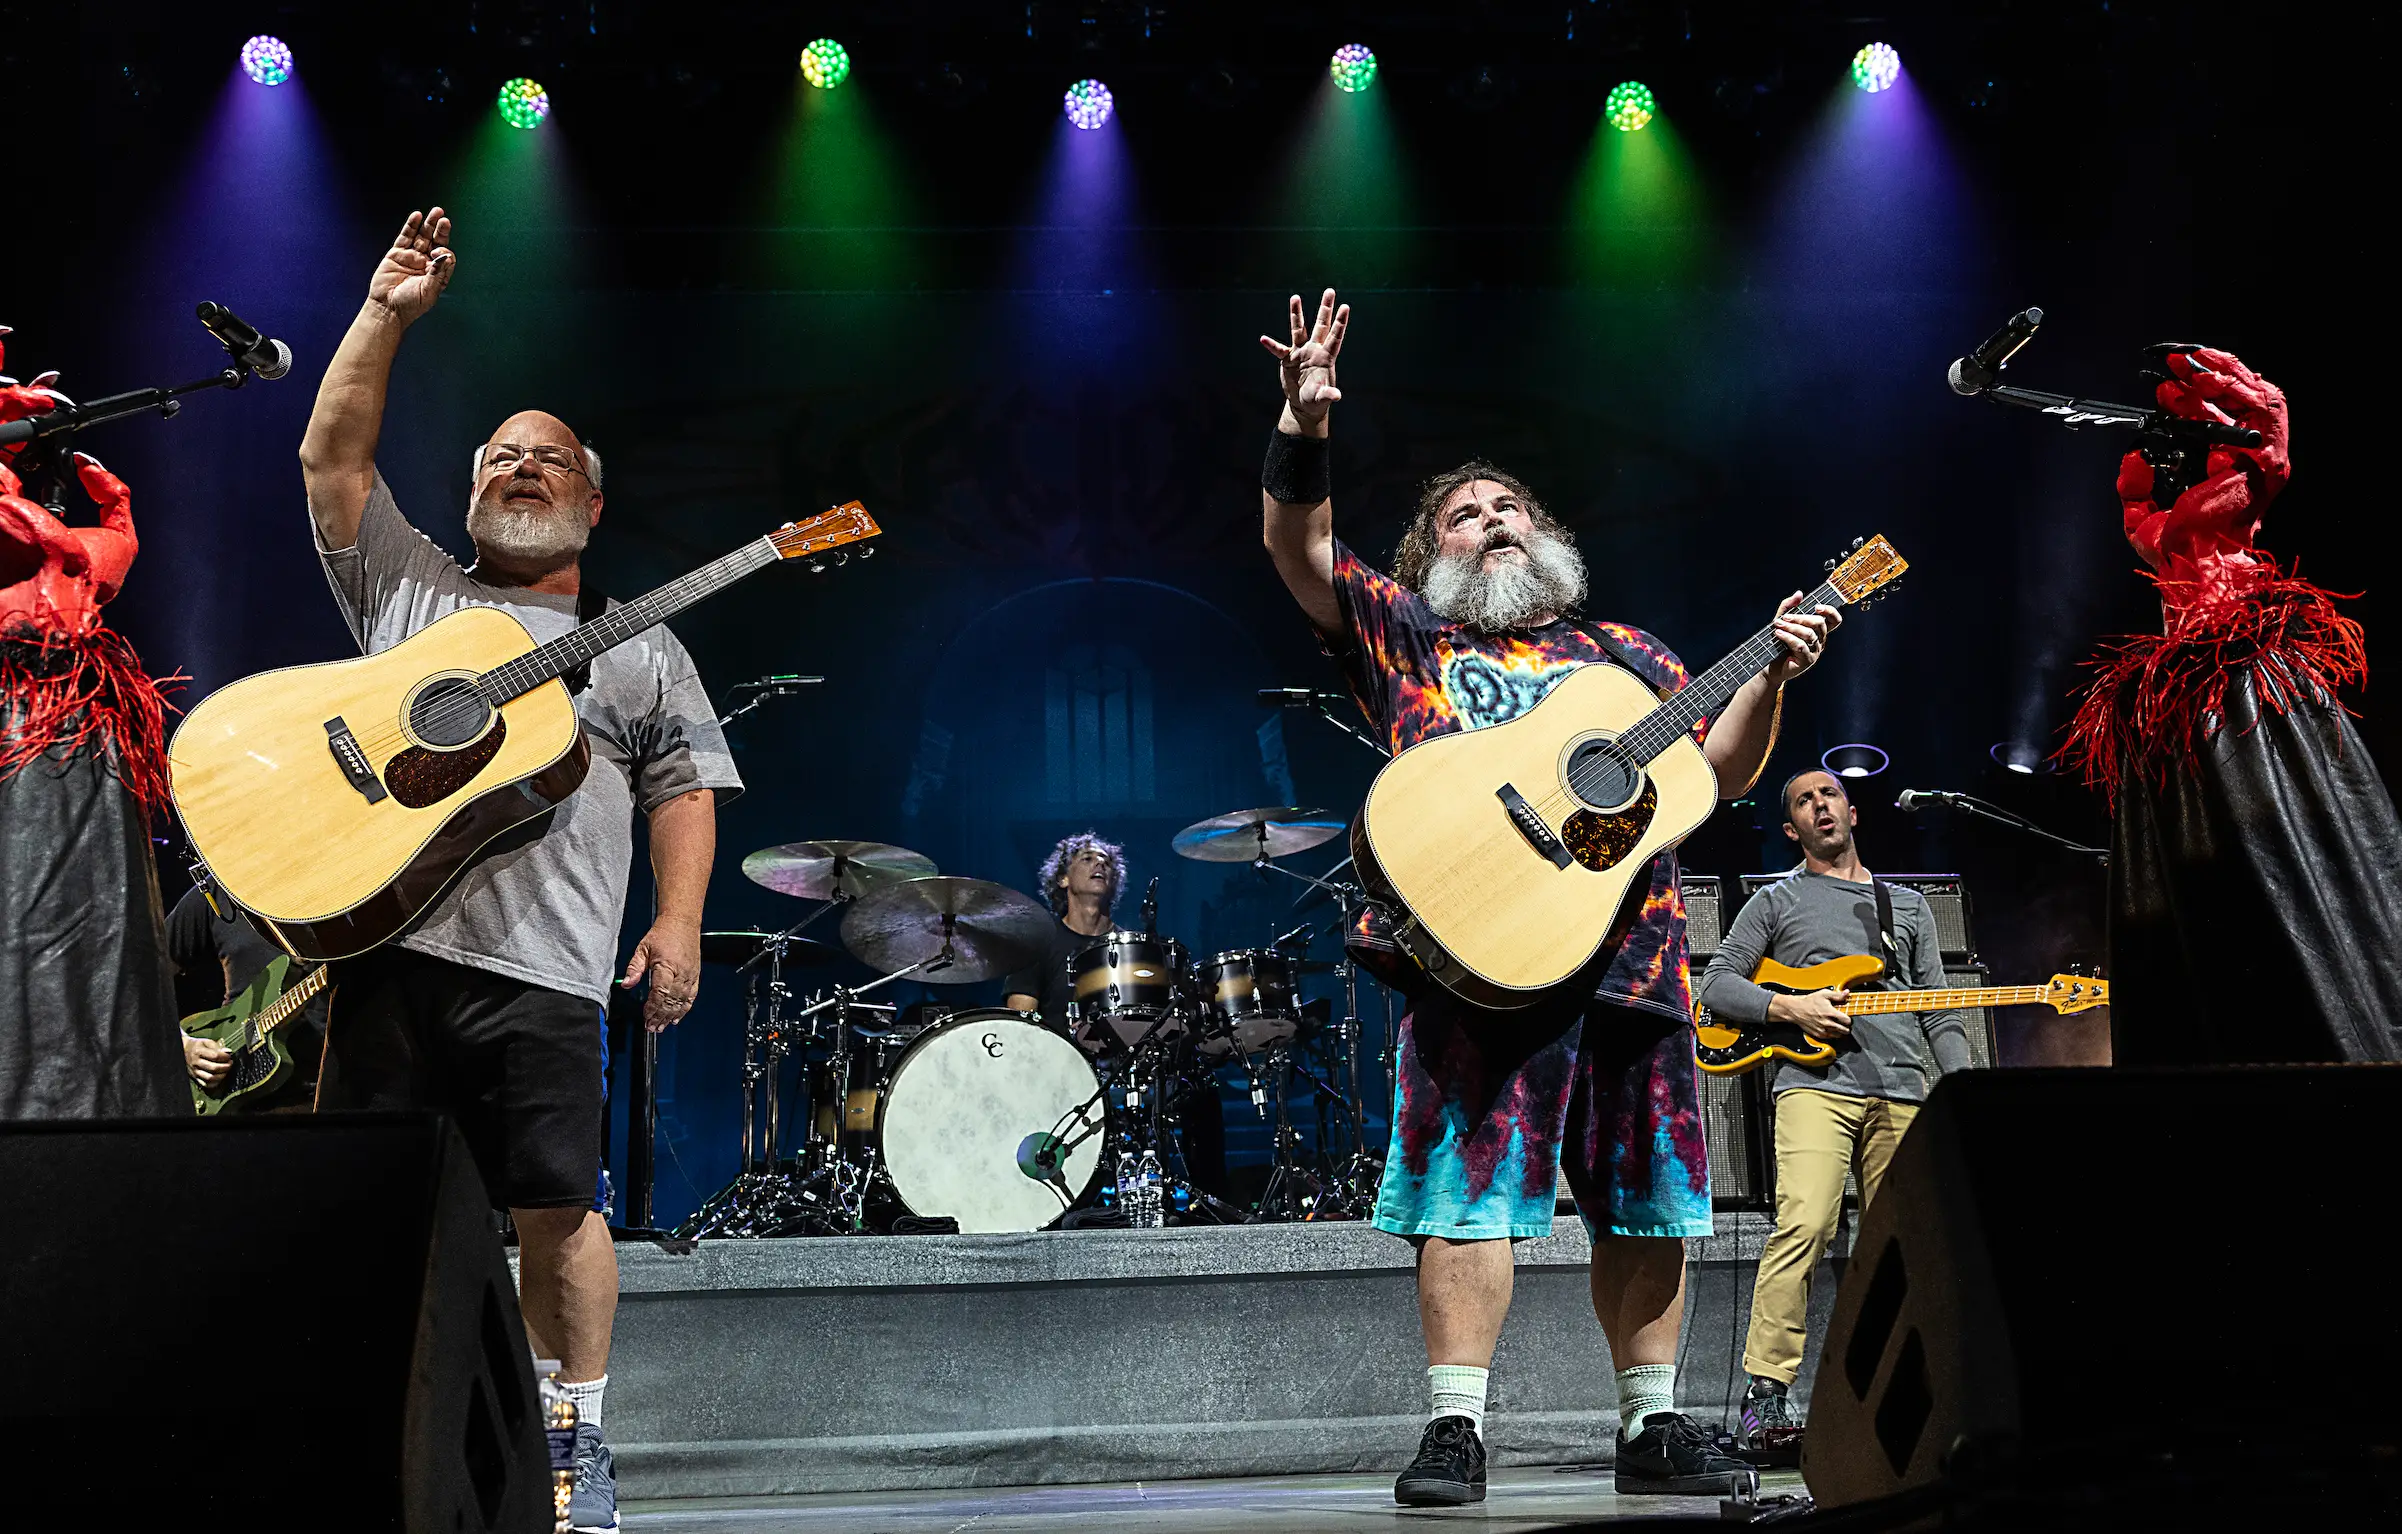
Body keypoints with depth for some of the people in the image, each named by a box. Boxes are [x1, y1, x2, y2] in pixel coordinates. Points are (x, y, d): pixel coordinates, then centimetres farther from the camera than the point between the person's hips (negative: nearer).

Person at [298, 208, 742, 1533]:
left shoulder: (640, 650, 18)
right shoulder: (406, 590, 22)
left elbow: (684, 790, 12)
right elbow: (331, 457, 15)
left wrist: (677, 924, -2)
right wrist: (388, 314, 11)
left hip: (540, 966, -2)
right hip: (385, 939, 2)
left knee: (554, 1211, -4)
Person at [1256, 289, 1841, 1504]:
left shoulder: (1623, 655, 23)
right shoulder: (1402, 633, 15)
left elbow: (1722, 772, 19)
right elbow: (1297, 550, 4)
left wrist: (1770, 676, 3)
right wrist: (1304, 425, -10)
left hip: (1630, 948, 4)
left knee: (1646, 1200, 6)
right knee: (1471, 1188, -10)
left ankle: (1651, 1427, 16)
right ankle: (1454, 1428, -5)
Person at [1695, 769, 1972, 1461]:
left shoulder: (1909, 903, 26)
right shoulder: (1776, 902, 16)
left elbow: (1939, 1010, 22)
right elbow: (1716, 984, 9)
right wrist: (1790, 1008, -7)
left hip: (1902, 1091, 4)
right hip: (1815, 1083, -4)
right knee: (1804, 1227, -22)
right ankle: (1765, 1396, -22)